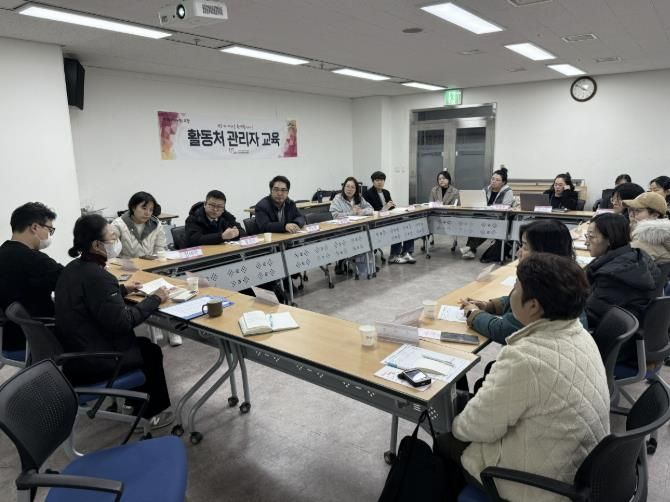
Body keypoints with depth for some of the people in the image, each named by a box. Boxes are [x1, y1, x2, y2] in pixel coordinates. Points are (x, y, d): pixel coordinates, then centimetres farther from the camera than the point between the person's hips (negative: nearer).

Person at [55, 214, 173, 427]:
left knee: (142, 344, 23)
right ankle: (153, 411, 31)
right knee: (151, 352, 13)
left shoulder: (73, 268, 2)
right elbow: (122, 322, -27)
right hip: (91, 362, -9)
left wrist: (122, 289, 14)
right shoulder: (97, 276, -27)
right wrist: (154, 299, -16)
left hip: (73, 352, 9)